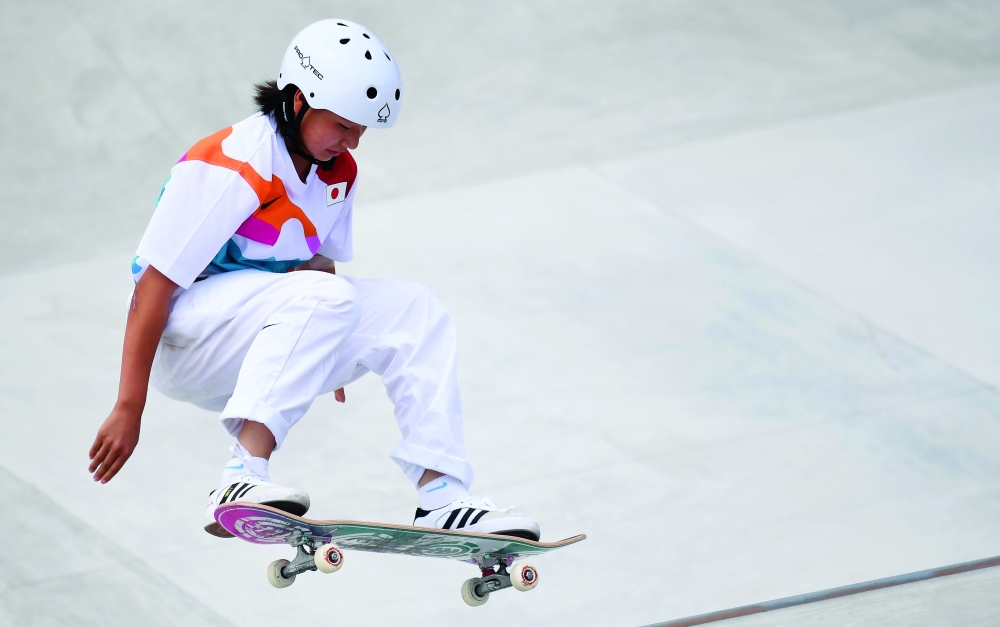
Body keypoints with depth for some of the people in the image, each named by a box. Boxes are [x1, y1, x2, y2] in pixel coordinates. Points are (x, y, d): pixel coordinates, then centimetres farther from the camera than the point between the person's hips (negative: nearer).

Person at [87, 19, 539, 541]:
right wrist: (129, 409, -23)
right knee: (324, 296, -33)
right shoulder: (233, 169, -22)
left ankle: (442, 500, -11)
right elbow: (153, 286, -22)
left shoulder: (338, 172, 4)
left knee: (415, 310, -4)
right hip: (183, 346, -9)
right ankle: (240, 481, -45)